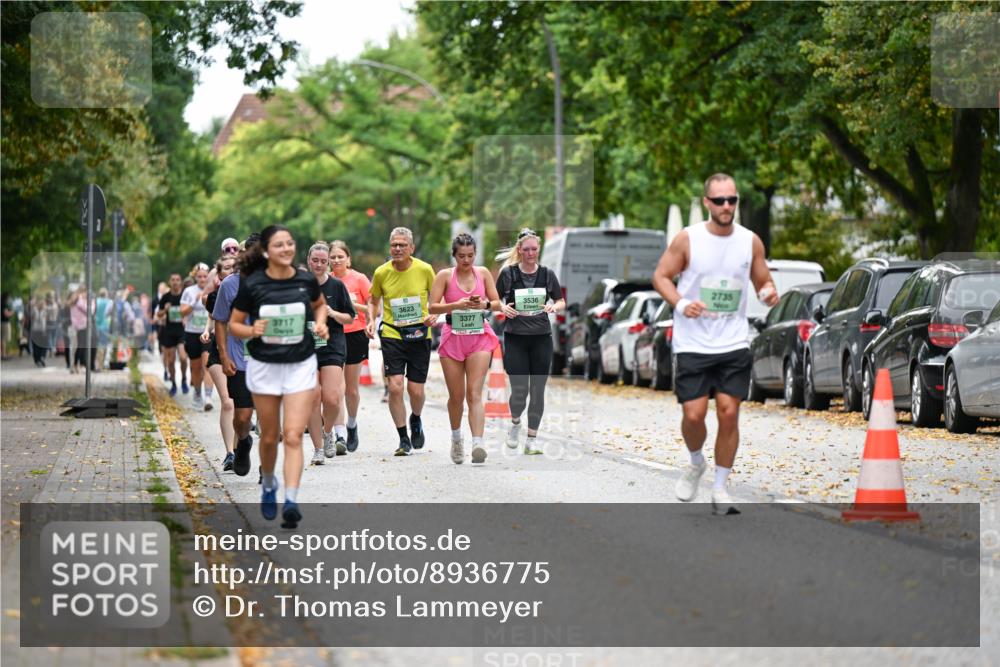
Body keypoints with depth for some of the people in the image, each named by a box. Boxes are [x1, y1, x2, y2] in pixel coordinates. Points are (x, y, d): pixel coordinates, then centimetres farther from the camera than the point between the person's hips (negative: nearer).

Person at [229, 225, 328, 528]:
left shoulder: (306, 280, -4)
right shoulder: (252, 285, -10)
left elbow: (320, 304, 17)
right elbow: (234, 325, -1)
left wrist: (320, 322, -3)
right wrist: (252, 331, -21)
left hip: (301, 366, 0)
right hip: (264, 367, 0)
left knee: (293, 436, -11)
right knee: (269, 437, 11)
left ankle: (291, 502, -17)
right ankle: (268, 486, 38)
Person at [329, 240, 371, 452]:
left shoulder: (359, 279, -3)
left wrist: (353, 305, -15)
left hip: (355, 335, -1)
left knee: (352, 389, 9)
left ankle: (351, 425, 35)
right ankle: (339, 435, -11)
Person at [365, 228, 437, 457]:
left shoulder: (424, 270, -6)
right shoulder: (382, 273, -3)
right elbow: (373, 301, 13)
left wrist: (434, 315, -11)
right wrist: (371, 320, -5)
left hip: (419, 334, 0)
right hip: (392, 334, 0)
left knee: (416, 390, 1)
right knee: (395, 387, -12)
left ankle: (415, 421, 36)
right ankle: (403, 439, 2)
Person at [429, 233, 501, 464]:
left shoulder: (483, 273, 6)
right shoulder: (445, 276, 1)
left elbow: (497, 303, 10)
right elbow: (433, 307, -5)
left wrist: (485, 304, -12)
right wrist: (456, 305, -20)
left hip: (479, 337, 0)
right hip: (453, 337, 0)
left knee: (474, 393, -12)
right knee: (456, 396, 6)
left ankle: (477, 444, -24)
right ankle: (456, 440, 29)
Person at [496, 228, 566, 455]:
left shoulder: (547, 274, 4)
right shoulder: (508, 273, -2)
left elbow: (561, 302, 10)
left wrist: (554, 307, -12)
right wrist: (503, 308, -16)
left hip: (541, 337, 2)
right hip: (515, 337, -2)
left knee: (537, 389, 1)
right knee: (519, 389, -7)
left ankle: (532, 439, 10)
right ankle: (515, 422, 25)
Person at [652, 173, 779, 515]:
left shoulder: (751, 242, 2)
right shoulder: (687, 239, -6)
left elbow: (763, 283, 13)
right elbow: (661, 276, 1)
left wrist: (769, 294, -11)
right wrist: (681, 304, -16)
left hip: (734, 345, 2)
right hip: (692, 344, -2)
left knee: (729, 413, -4)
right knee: (694, 414, -7)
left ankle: (720, 490, 8)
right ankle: (696, 463, 26)